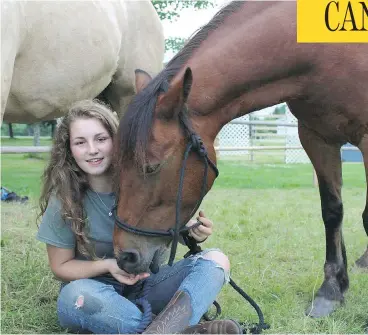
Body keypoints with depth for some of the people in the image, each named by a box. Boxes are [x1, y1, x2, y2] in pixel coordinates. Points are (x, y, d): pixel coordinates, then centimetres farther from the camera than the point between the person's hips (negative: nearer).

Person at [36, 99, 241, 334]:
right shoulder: (63, 200, -13)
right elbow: (60, 266, -5)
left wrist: (193, 232, -21)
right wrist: (108, 265, -24)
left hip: (147, 285, 3)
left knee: (216, 260, -18)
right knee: (75, 295, -36)